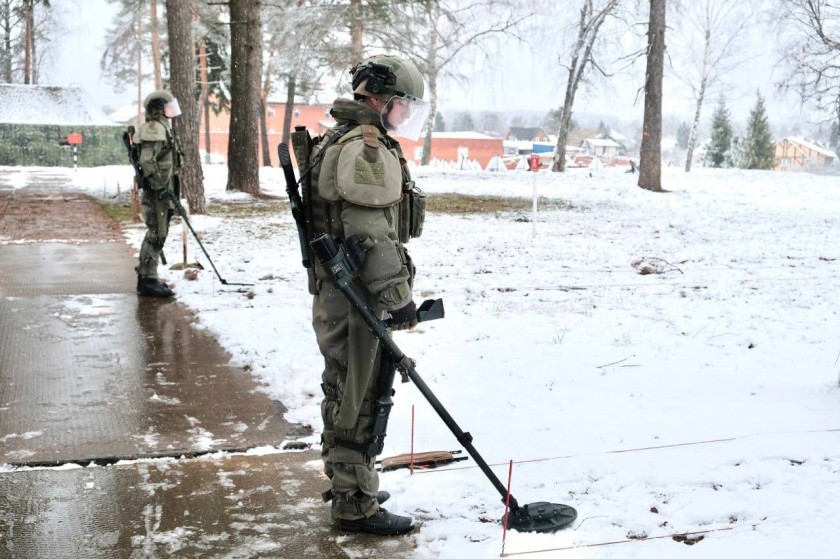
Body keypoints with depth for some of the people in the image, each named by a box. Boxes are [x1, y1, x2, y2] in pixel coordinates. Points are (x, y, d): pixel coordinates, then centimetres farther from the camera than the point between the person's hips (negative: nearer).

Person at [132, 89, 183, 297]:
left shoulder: (162, 128, 19)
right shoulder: (154, 128, -13)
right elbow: (147, 161, -23)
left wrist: (171, 190, 24)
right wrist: (161, 187, -24)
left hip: (162, 191, 11)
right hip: (157, 192, -11)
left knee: (154, 235, 16)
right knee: (157, 235, -9)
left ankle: (146, 277, 25)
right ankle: (148, 280, -5)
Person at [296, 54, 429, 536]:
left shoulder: (338, 140, 19)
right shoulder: (368, 147, -17)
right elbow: (371, 235, -23)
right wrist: (399, 297, -19)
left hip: (335, 293, 11)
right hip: (360, 299, -11)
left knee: (343, 392, 20)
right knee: (361, 401, -2)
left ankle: (344, 482, 34)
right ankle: (356, 505, 7)